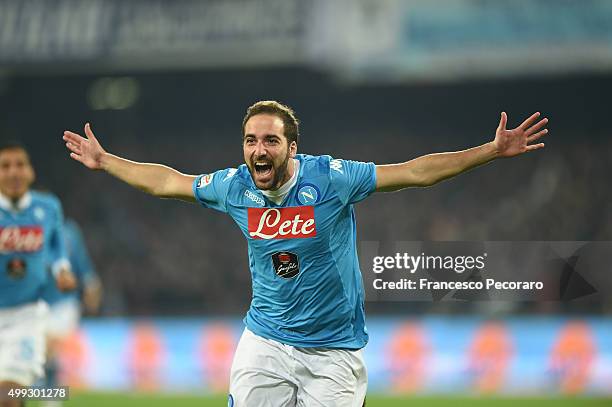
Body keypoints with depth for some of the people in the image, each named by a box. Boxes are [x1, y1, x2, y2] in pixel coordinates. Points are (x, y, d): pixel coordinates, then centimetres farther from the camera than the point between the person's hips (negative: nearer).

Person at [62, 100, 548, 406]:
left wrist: (494, 150, -21)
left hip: (333, 350, -3)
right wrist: (104, 161, 23)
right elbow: (166, 181, 15)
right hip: (265, 343, 3)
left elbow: (417, 171, -15)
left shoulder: (329, 178, -14)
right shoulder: (235, 186, -2)